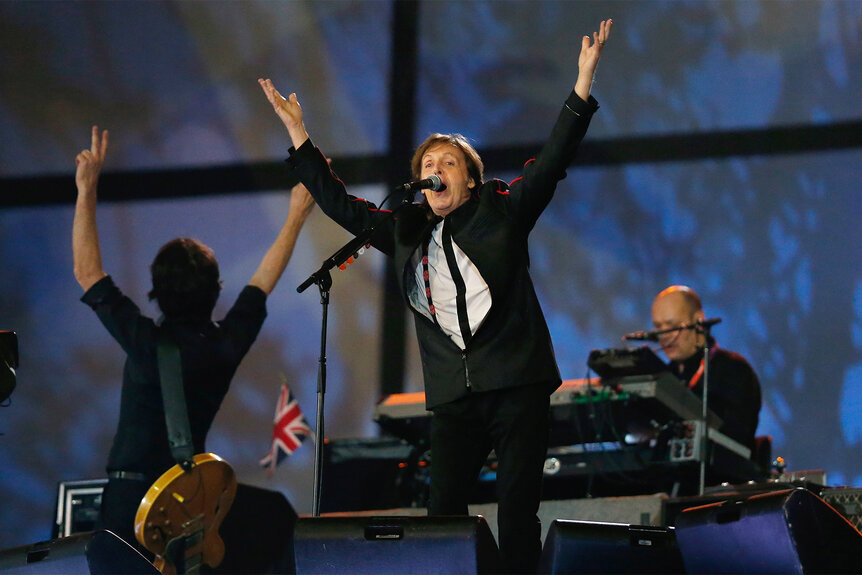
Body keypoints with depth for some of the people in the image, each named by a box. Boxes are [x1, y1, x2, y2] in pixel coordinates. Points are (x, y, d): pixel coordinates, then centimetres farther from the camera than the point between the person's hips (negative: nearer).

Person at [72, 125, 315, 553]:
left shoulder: (146, 342, -11)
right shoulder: (225, 345, -1)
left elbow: (87, 273, -5)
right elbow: (263, 281, 15)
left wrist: (87, 190, -2)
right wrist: (297, 215, 25)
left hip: (129, 494, -4)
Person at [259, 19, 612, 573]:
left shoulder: (502, 212, 7)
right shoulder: (407, 232, 15)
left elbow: (552, 162, 1)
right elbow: (341, 204, 21)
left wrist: (582, 87, -8)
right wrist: (299, 137, 21)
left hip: (516, 382, -3)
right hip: (454, 393, 3)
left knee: (518, 511, -5)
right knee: (444, 511, -5)